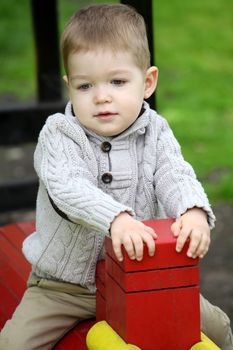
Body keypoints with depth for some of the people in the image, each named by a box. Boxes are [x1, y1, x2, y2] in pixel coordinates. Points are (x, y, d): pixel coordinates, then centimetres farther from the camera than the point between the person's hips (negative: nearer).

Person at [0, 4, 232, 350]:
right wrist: (116, 218, -51)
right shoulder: (58, 136, -15)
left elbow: (175, 177, -19)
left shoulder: (155, 134, -4)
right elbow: (67, 187, -32)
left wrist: (194, 211, -44)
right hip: (63, 285, -2)